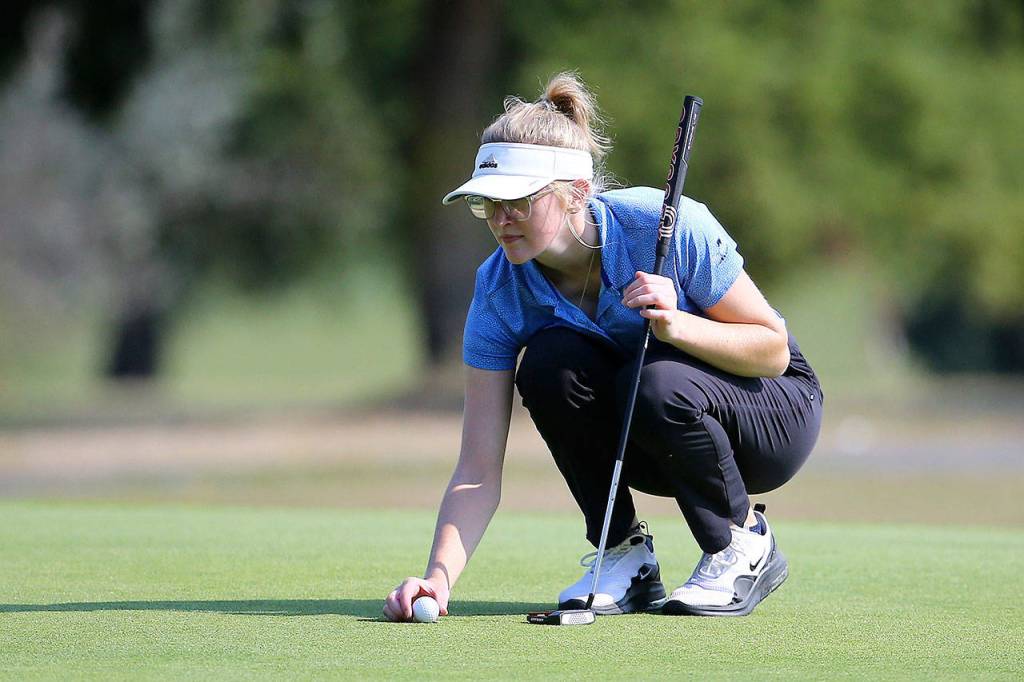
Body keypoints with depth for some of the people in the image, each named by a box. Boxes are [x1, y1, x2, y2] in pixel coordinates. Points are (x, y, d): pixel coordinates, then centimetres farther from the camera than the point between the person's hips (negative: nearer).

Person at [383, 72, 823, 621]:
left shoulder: (670, 226, -28)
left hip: (774, 406, -3)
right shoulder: (499, 293, -19)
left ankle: (745, 545, -9)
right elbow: (478, 471, -21)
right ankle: (626, 555, -9)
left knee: (657, 381, -35)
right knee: (549, 362, -26)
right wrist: (439, 576, -38)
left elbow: (773, 348, -17)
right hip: (649, 451, 3)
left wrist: (676, 325, -36)